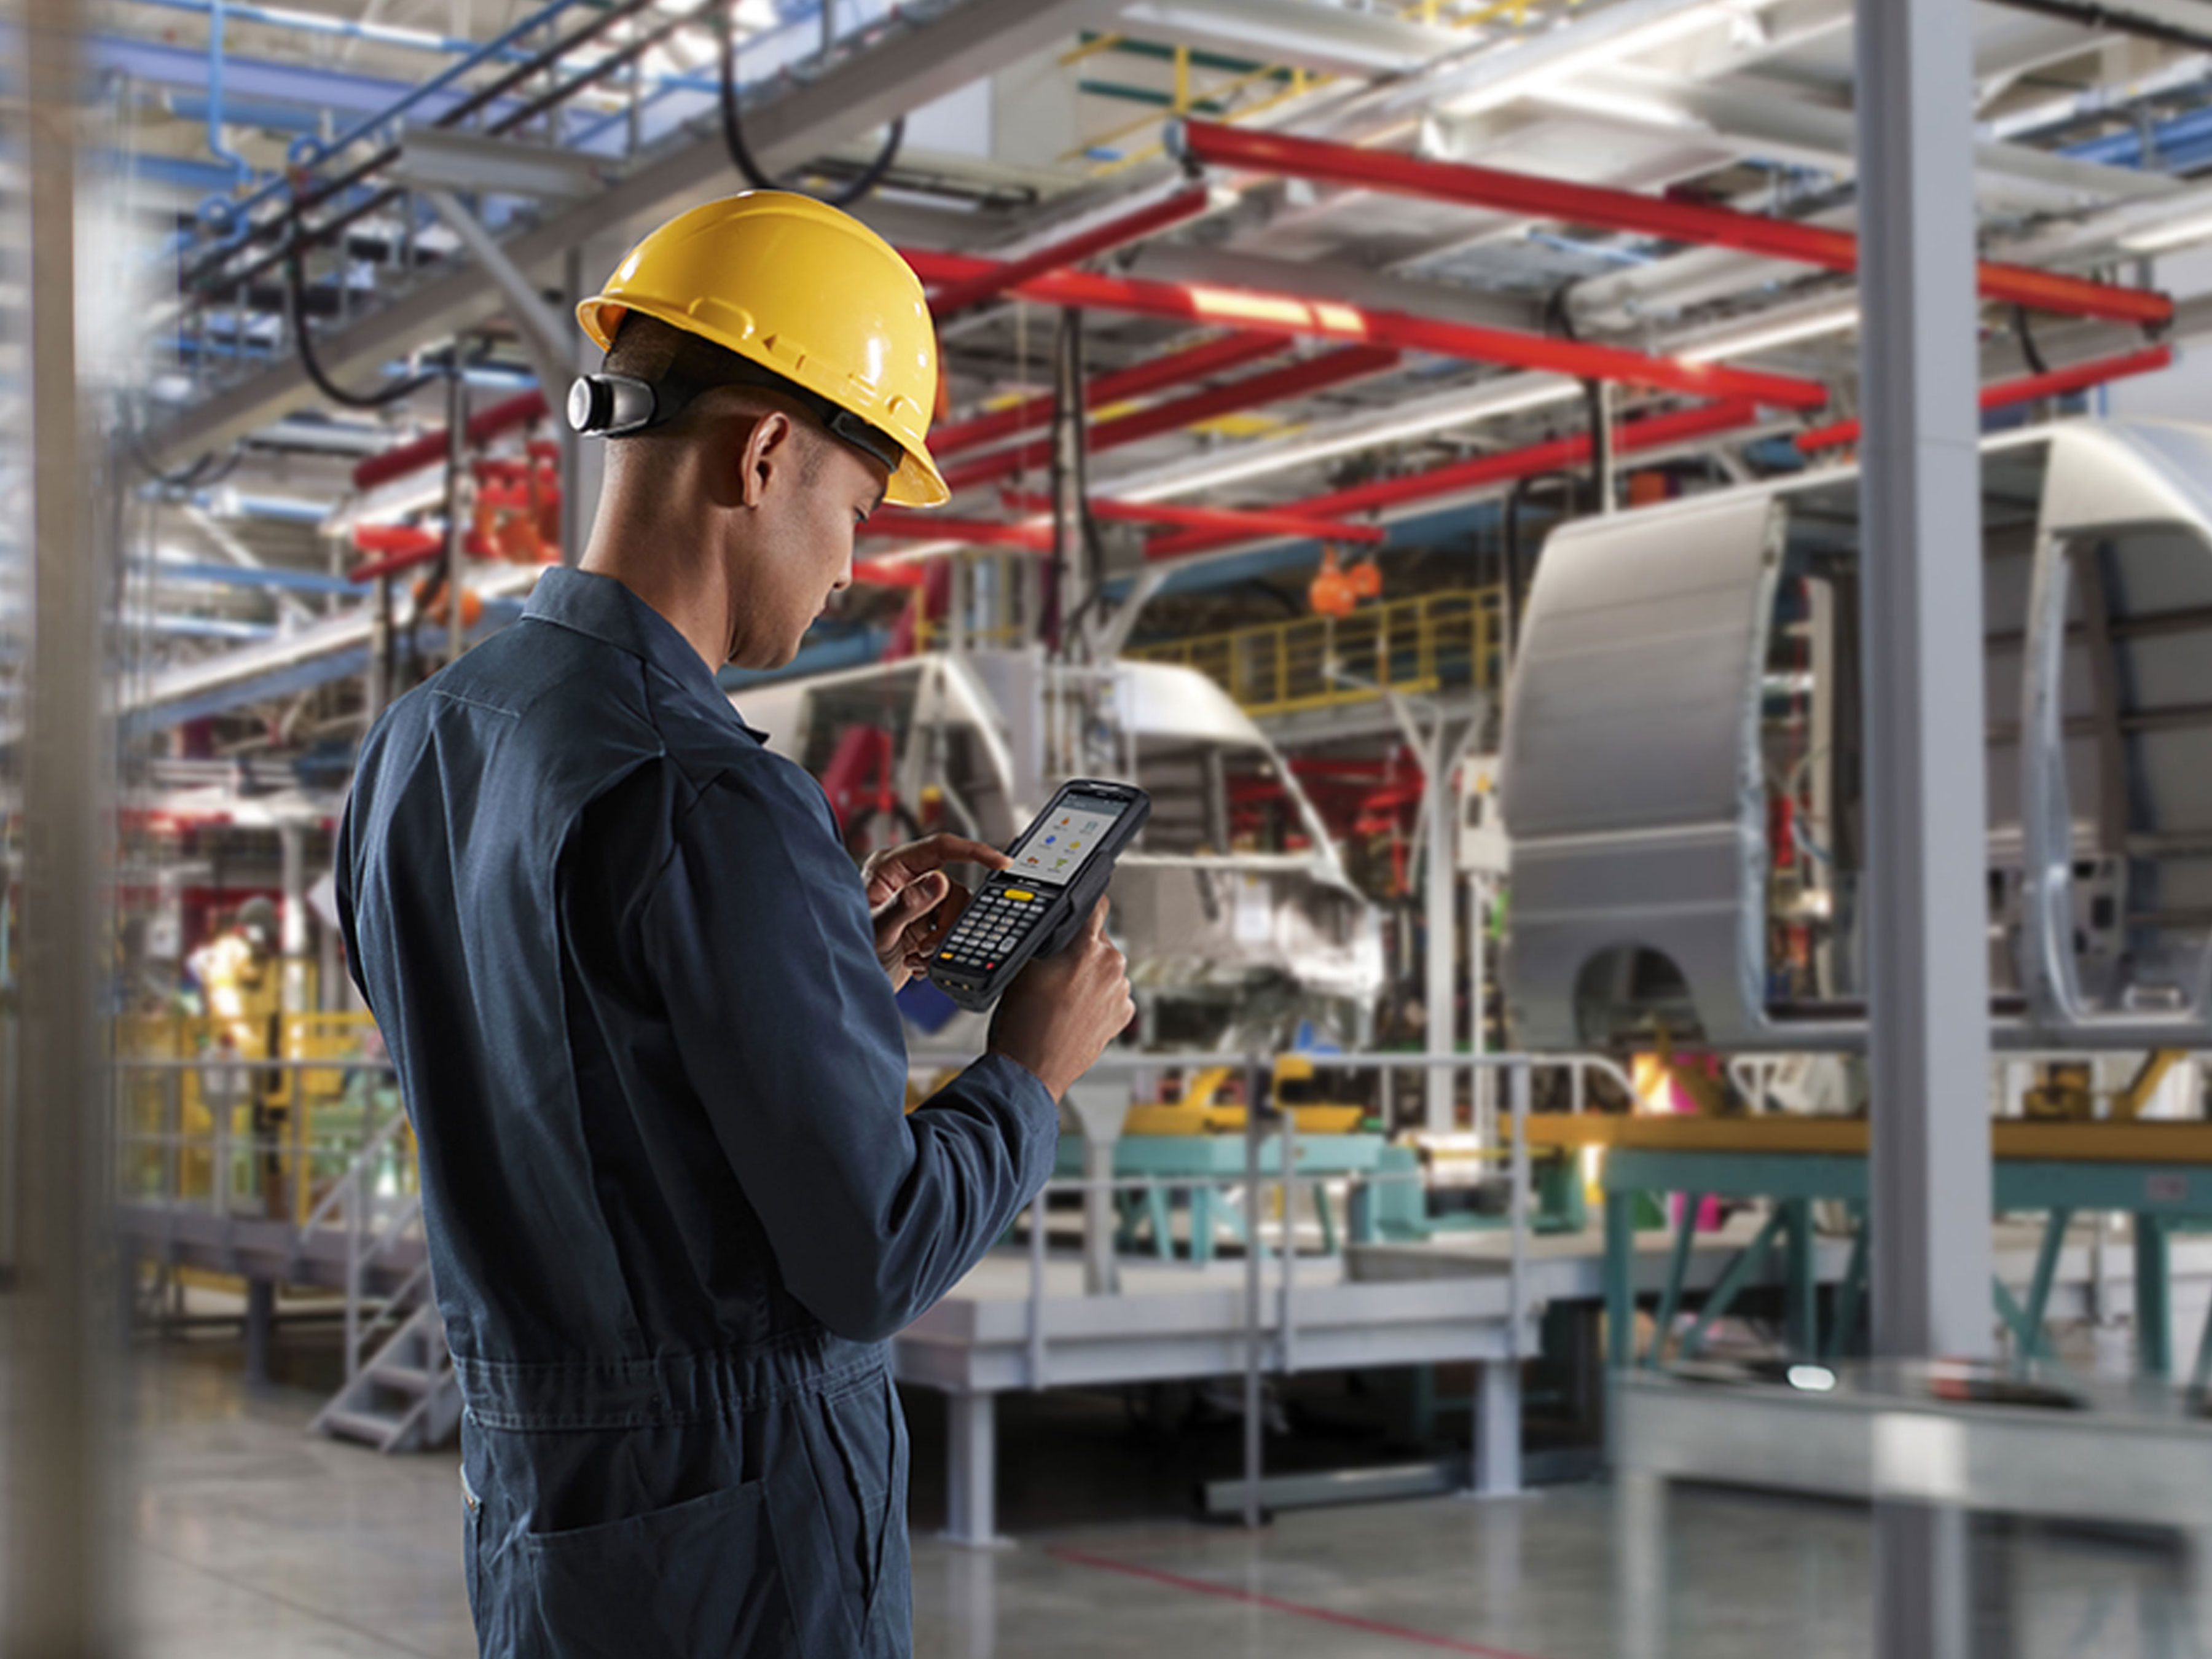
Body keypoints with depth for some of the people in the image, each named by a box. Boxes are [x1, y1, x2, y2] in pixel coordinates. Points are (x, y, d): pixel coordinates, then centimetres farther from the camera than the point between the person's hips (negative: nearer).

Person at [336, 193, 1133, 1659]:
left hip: (524, 1486, 8)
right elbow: (871, 1257, -20)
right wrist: (1034, 1073, -3)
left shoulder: (413, 755, 4)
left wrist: (841, 965, 13)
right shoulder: (708, 802, -23)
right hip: (740, 1510, -8)